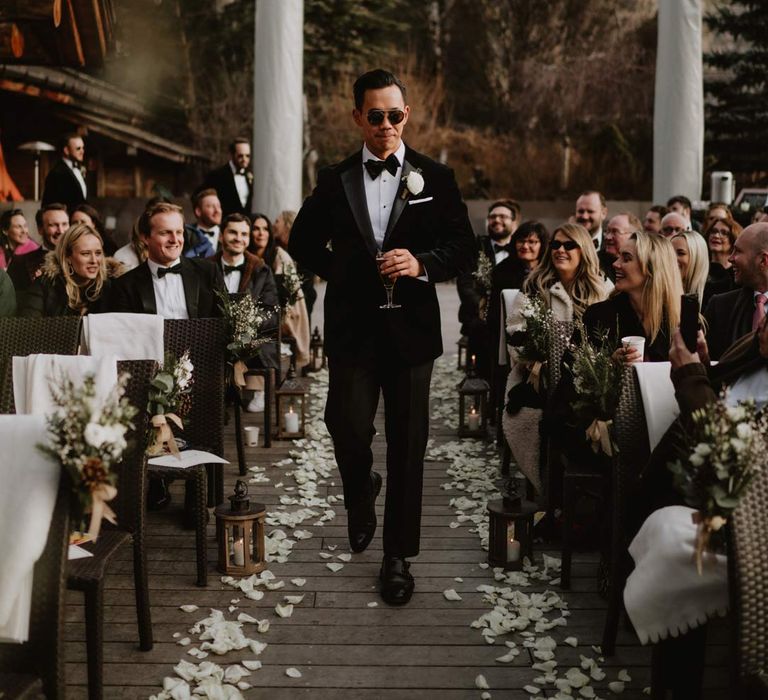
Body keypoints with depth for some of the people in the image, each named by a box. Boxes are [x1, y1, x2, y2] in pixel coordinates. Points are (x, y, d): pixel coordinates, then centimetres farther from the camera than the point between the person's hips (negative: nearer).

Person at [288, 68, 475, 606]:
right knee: (348, 426, -8)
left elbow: (465, 250, 2)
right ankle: (362, 492, 29)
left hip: (410, 326, -1)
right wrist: (339, 272, 3)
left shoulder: (435, 178, 4)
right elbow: (303, 242, 18)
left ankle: (399, 555, 18)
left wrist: (422, 264, -16)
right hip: (352, 325, 1)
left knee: (408, 442, 3)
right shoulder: (335, 181, 8)